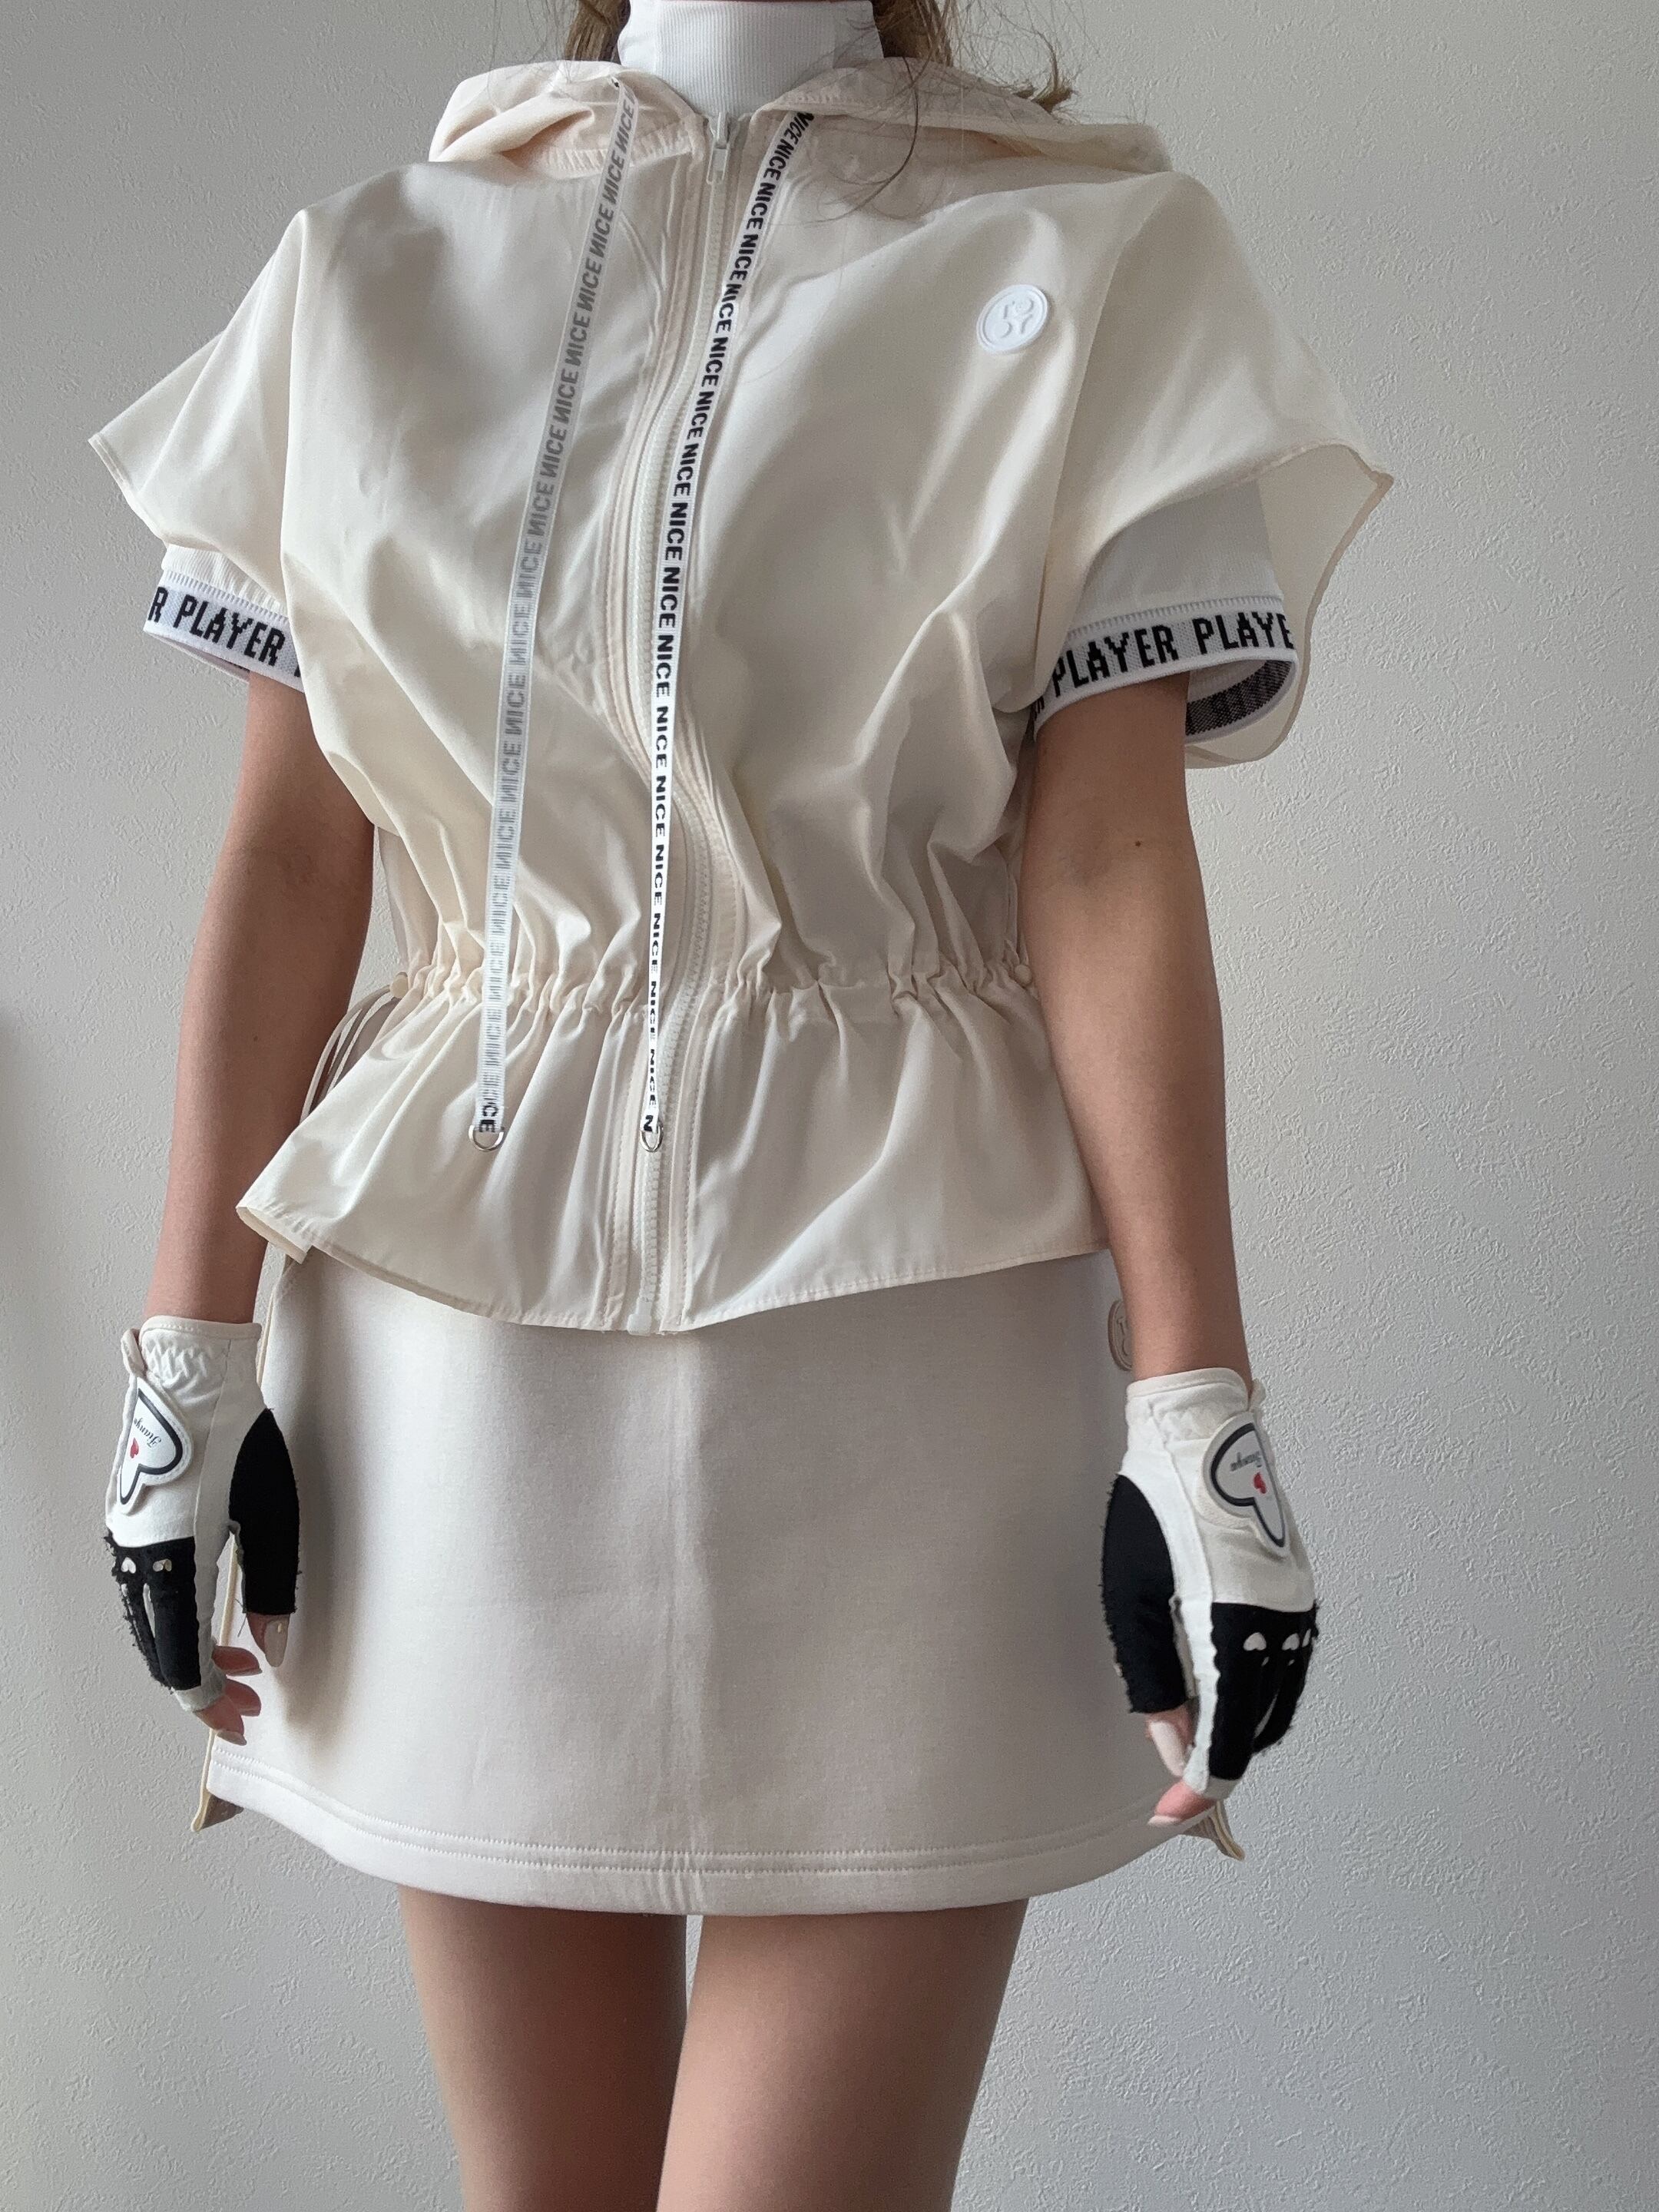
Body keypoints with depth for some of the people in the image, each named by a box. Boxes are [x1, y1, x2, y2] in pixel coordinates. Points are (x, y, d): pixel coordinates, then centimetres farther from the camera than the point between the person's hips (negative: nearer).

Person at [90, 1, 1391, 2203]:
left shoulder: (1085, 257, 3)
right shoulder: (370, 270, 10)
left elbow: (1109, 863, -5)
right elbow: (287, 855, 6)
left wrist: (1197, 1418, -10)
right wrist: (188, 1350, 2)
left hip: (895, 1309, -2)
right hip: (464, 1299, 3)